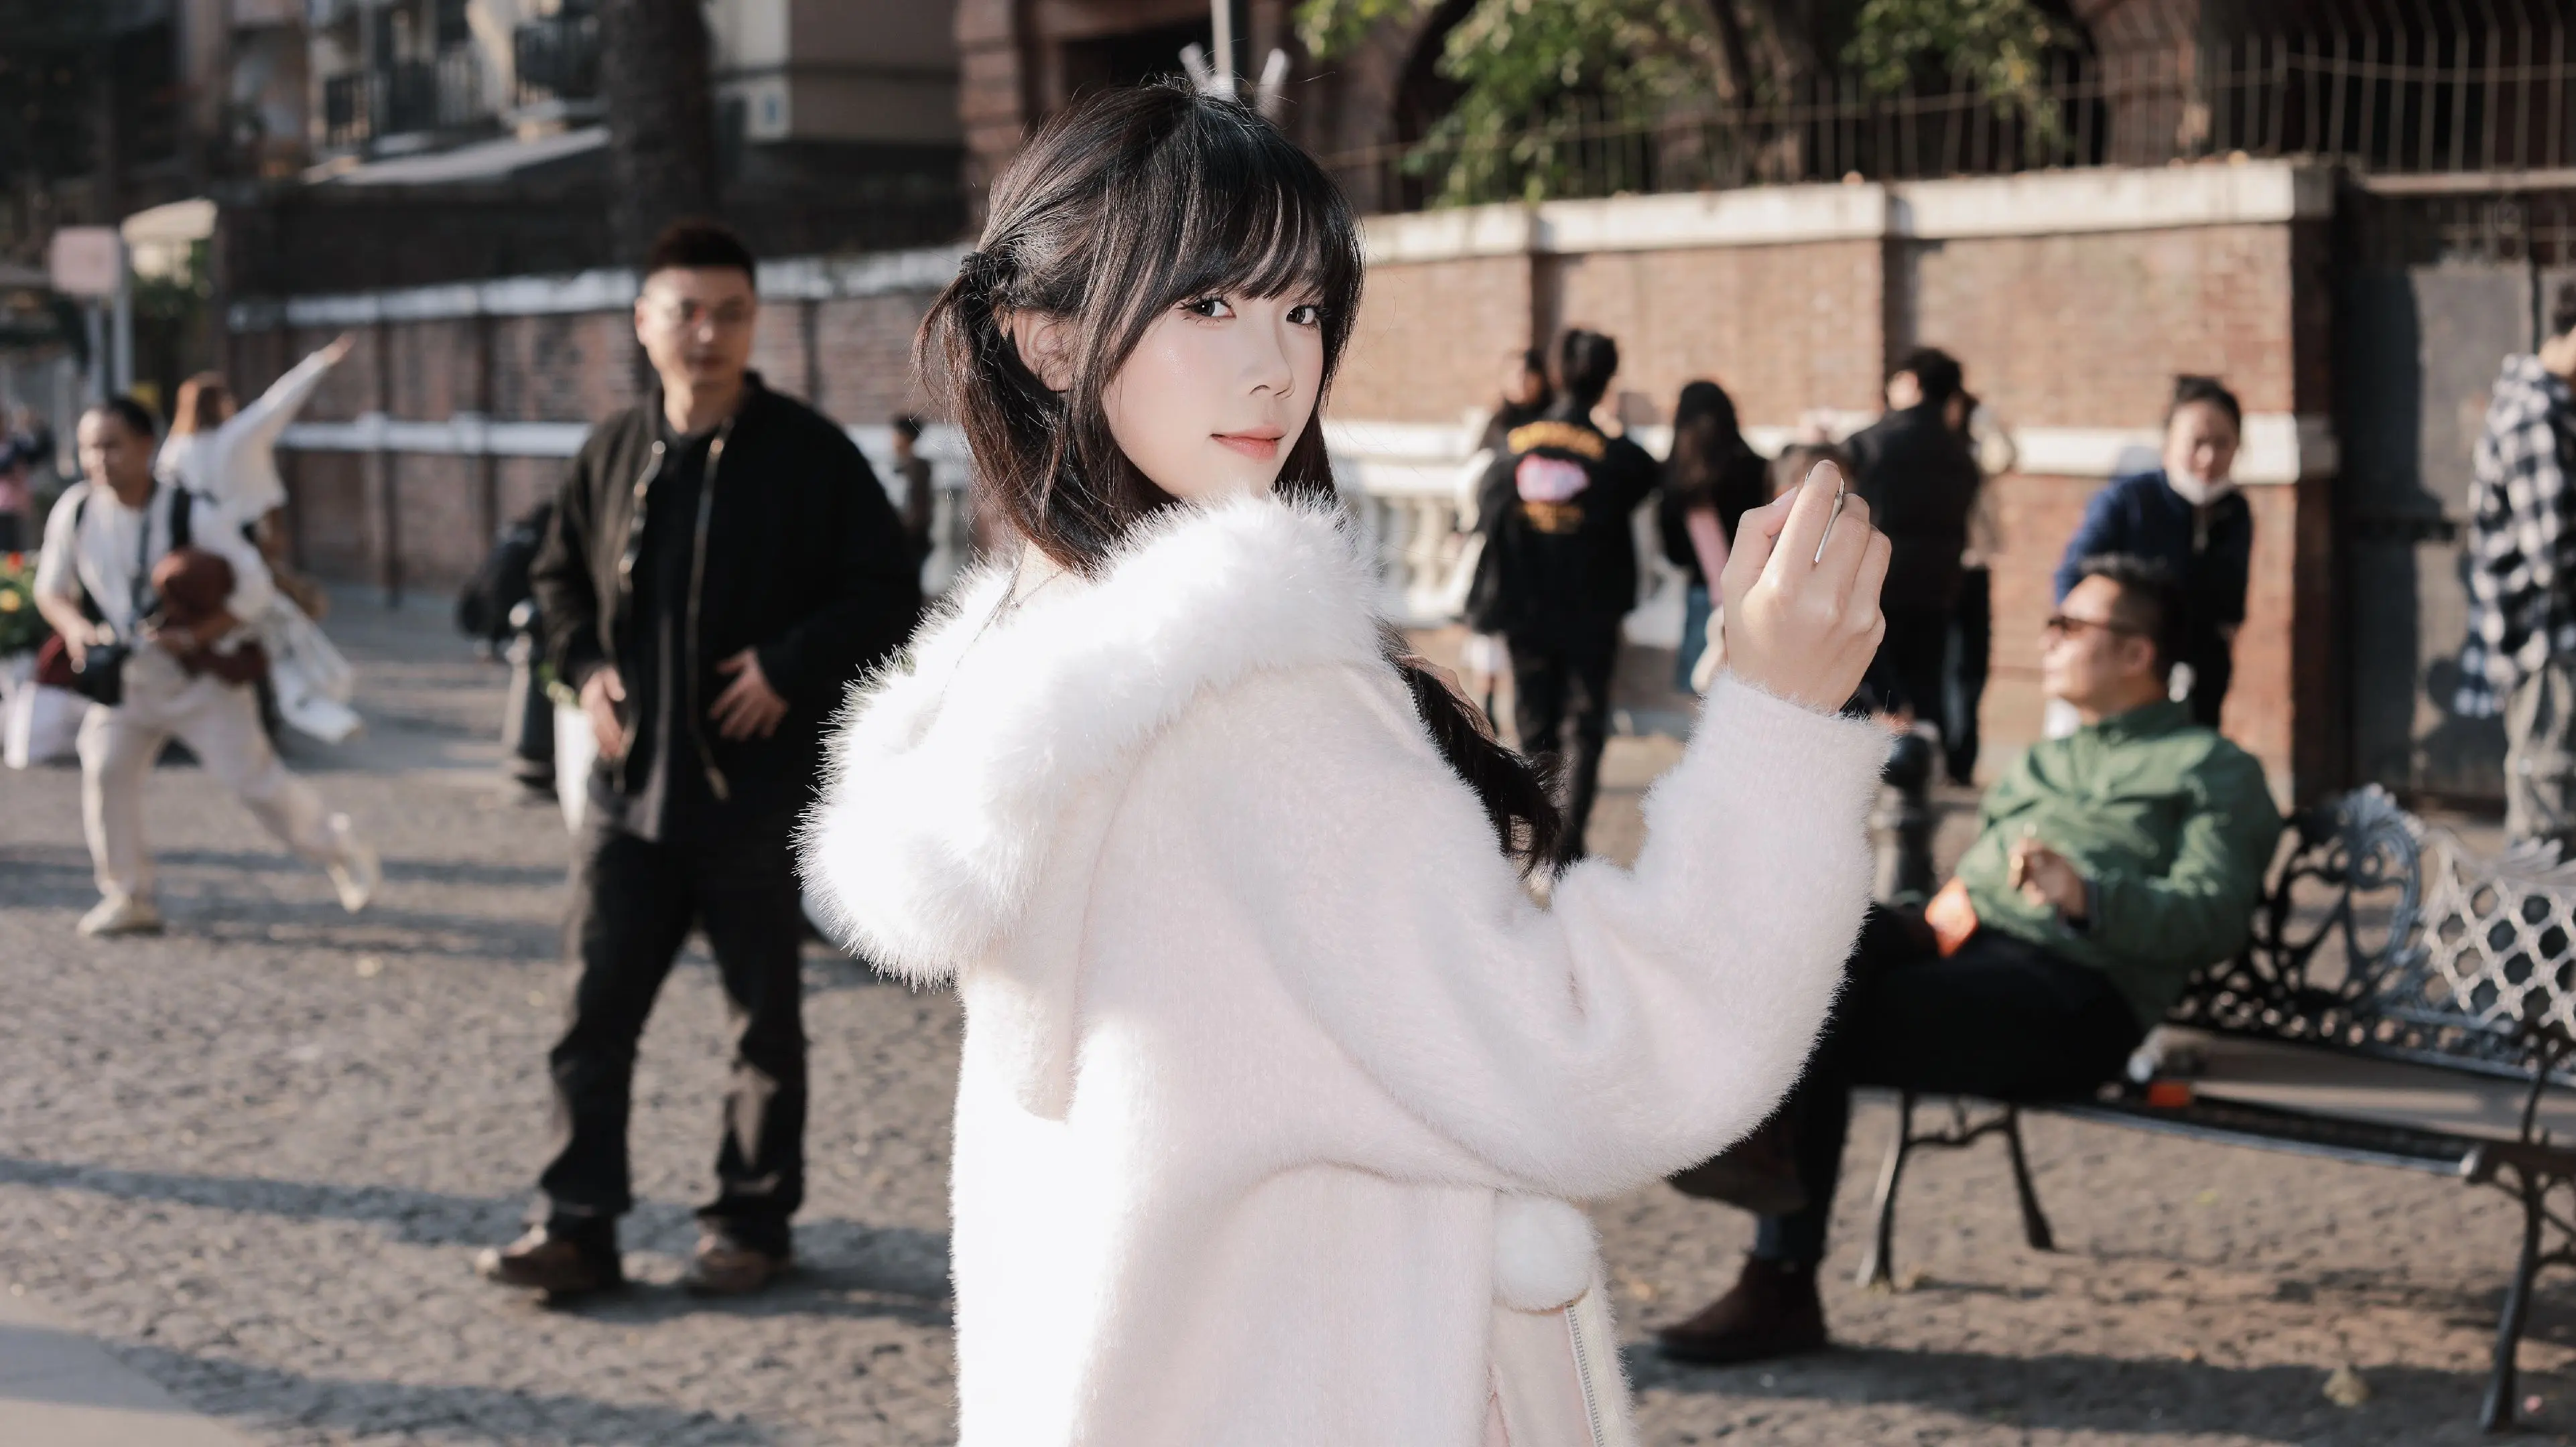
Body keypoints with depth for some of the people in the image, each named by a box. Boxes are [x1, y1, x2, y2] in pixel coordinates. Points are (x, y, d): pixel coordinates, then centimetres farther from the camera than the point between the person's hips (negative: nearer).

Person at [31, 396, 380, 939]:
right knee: (104, 771, -11)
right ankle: (127, 898, 4)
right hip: (122, 677, 4)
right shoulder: (75, 511, -8)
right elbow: (50, 588, 5)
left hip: (200, 678, -4)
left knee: (252, 776, -4)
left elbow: (253, 586, -14)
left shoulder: (192, 513, -18)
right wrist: (73, 627, -17)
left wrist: (194, 635, -24)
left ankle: (341, 850, 18)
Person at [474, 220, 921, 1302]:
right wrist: (584, 665, 3)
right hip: (632, 782, 3)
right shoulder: (613, 454, 6)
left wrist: (792, 667, -15)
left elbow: (888, 594, -3)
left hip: (759, 787, -3)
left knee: (765, 1020, 8)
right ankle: (576, 1223, 10)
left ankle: (752, 1223, 21)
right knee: (594, 1010, 2)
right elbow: (559, 578, 21)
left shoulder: (808, 454, -5)